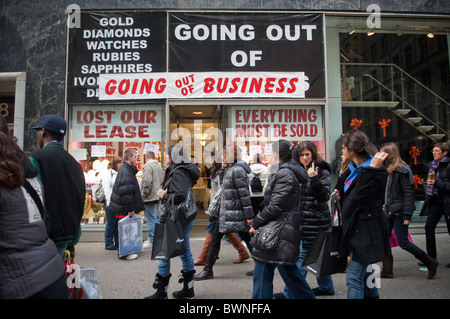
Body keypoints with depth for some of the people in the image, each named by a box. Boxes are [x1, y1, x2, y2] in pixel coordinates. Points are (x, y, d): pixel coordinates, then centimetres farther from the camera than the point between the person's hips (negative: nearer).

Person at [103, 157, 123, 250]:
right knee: (111, 223, 1)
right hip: (111, 202, -5)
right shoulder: (109, 173, -2)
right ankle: (109, 244, 11)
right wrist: (109, 202, -14)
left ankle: (118, 242, 18)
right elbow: (106, 188, -8)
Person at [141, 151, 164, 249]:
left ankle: (152, 240, 3)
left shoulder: (148, 166, -12)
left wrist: (143, 194, -11)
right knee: (156, 218, 15)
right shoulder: (159, 166, 14)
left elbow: (147, 182, -21)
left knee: (151, 219, -2)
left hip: (150, 197, -9)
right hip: (158, 196, 9)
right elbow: (162, 181, 17)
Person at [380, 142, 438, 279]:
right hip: (389, 211, 9)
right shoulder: (389, 170, 13)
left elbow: (409, 193, -17)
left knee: (403, 242, -1)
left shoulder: (402, 170, -14)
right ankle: (387, 270, 15)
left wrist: (407, 215, -19)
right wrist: (386, 208, 13)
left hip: (399, 212, -9)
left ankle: (430, 262, 20)